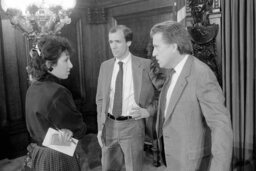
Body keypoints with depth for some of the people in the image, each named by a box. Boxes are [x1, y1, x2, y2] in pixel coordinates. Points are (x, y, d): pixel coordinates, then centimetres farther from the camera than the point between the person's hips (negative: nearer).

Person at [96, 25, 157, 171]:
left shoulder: (145, 65, -7)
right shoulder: (105, 66, 4)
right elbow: (100, 99, 8)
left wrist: (148, 111, -17)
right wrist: (100, 127, 5)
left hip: (132, 125, -3)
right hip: (109, 124, 4)